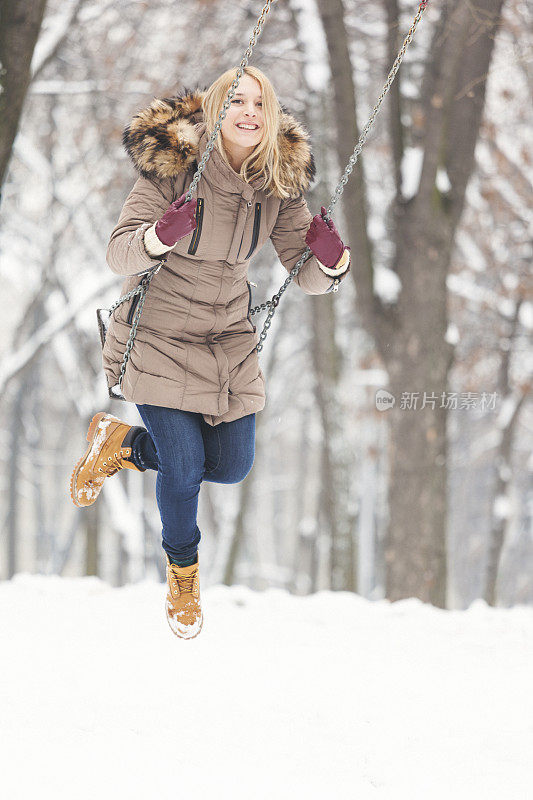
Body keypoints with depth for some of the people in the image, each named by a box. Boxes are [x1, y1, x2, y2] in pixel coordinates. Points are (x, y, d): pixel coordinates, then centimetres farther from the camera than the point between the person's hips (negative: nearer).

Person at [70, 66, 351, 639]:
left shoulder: (280, 182, -7)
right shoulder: (171, 166, -19)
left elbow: (308, 278, -5)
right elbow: (119, 256, -22)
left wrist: (331, 260, -28)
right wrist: (160, 235, -43)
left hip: (229, 336, 5)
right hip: (157, 332, -5)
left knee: (232, 465, 4)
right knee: (184, 466, -11)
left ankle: (123, 444, 31)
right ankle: (182, 571, 20)